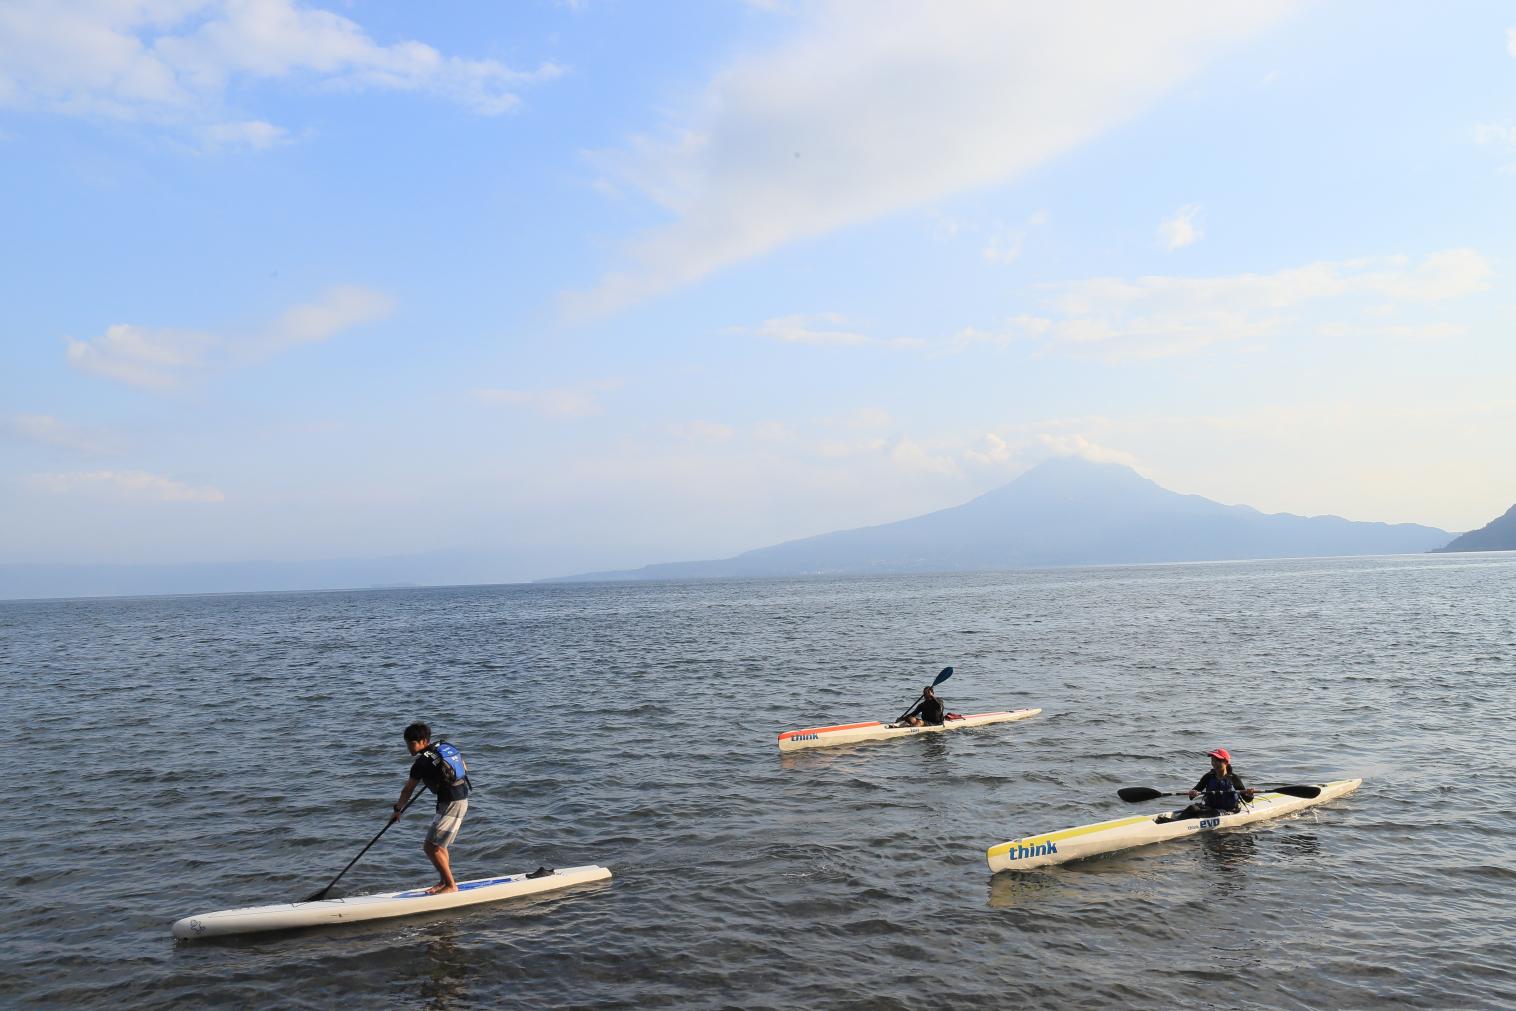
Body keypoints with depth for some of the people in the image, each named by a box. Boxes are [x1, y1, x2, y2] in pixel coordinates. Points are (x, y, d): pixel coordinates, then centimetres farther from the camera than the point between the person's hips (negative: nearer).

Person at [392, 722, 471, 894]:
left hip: (451, 805, -10)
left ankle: (451, 886, 0)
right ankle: (444, 881, 28)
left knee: (431, 847, -6)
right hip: (461, 799, 10)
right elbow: (464, 769, 22)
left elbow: (408, 789, -4)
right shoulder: (444, 746, 9)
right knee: (438, 845, 21)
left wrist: (397, 810, 8)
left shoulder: (422, 762, -14)